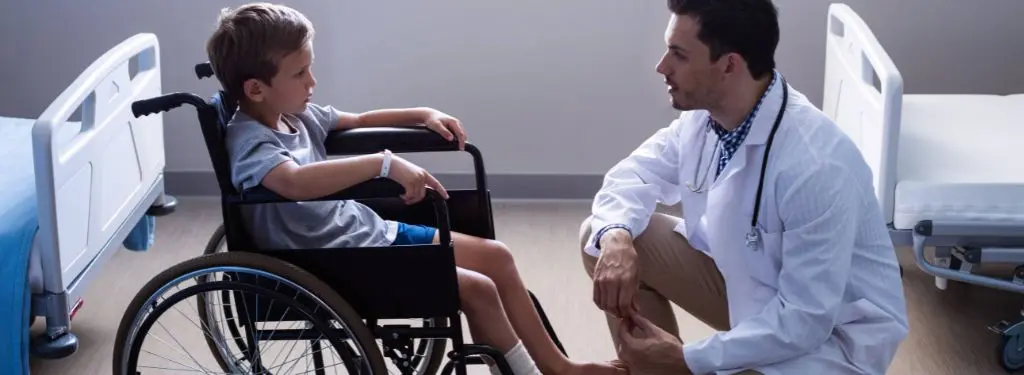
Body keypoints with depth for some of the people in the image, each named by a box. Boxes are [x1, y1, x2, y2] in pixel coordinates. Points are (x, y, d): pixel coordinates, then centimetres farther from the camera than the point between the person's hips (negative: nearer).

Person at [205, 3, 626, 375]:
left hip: (370, 229, 10)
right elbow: (293, 181, -46)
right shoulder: (249, 139, -23)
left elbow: (358, 120, 24)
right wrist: (385, 164, -48)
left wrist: (422, 115, 11)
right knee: (478, 289, -18)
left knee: (496, 256, 6)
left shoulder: (297, 114, 4)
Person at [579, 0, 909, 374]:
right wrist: (615, 236, -21)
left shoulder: (815, 164, -33)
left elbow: (806, 318, -29)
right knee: (601, 238, -4)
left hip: (829, 334, -7)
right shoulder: (703, 115, -10)